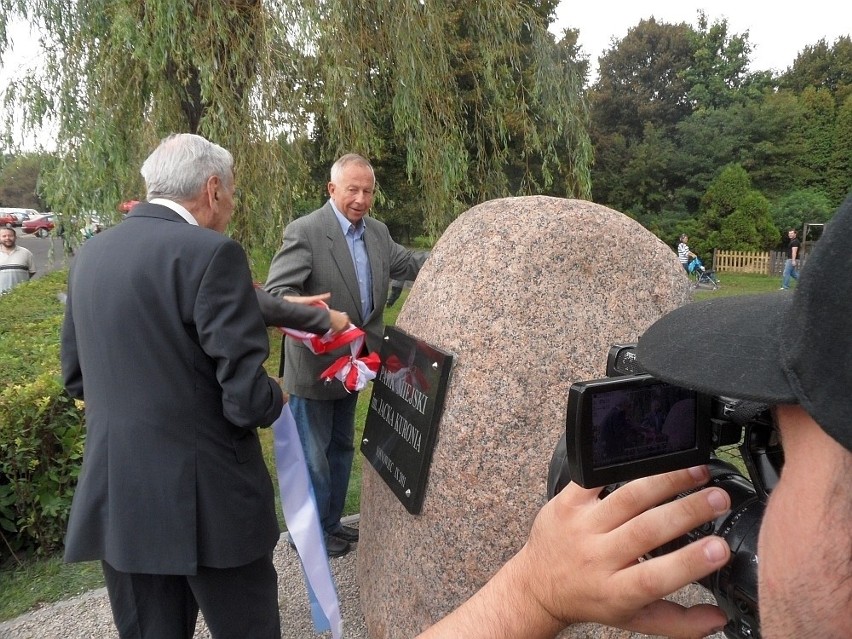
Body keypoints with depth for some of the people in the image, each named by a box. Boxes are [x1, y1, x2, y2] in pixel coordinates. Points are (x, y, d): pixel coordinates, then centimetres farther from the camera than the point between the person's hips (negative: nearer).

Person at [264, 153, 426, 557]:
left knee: (341, 448, 20)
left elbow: (409, 265, 9)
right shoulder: (304, 231, -17)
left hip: (352, 362, 8)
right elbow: (277, 292, -23)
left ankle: (331, 523, 37)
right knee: (312, 455, 7)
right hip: (314, 364, -8)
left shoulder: (377, 232, 5)